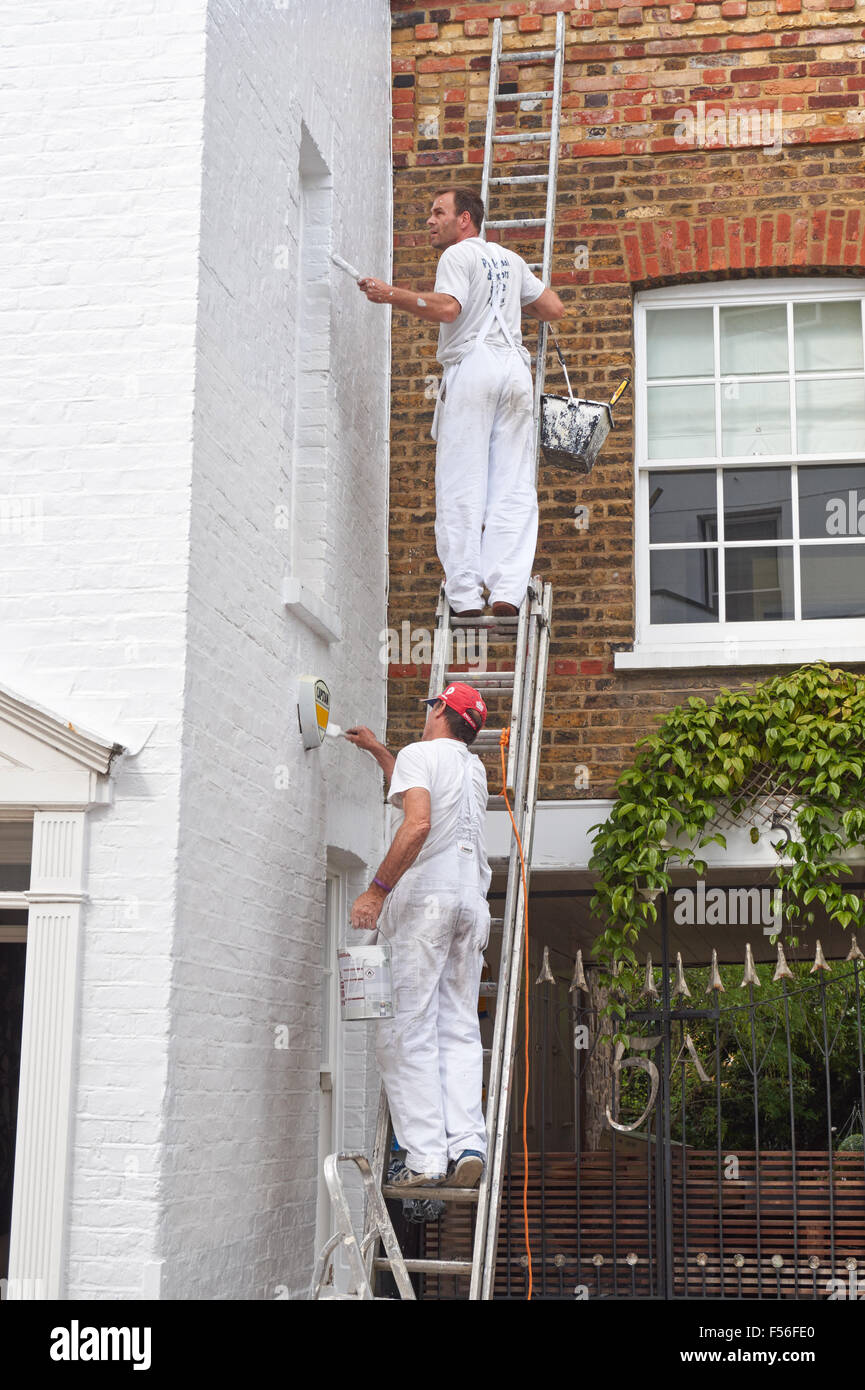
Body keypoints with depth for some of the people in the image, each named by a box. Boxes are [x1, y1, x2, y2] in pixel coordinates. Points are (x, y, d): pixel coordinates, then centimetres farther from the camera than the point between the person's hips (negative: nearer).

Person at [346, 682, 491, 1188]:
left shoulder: (419, 754, 0)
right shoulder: (474, 767, 23)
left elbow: (418, 824, -17)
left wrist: (377, 890, -17)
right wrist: (377, 750, 52)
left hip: (425, 899, -7)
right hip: (472, 901, 7)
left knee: (408, 1030, -6)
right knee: (460, 1029, 5)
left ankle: (426, 1155, -12)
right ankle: (468, 1142, -7)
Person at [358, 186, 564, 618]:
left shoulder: (458, 255, 3)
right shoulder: (511, 259, 23)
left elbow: (447, 308, -15)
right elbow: (554, 309, 27)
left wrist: (391, 295, -11)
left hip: (472, 366, -6)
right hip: (515, 369, 6)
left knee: (461, 488, -6)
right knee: (514, 488, 0)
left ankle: (466, 597, -11)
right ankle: (507, 592, -11)